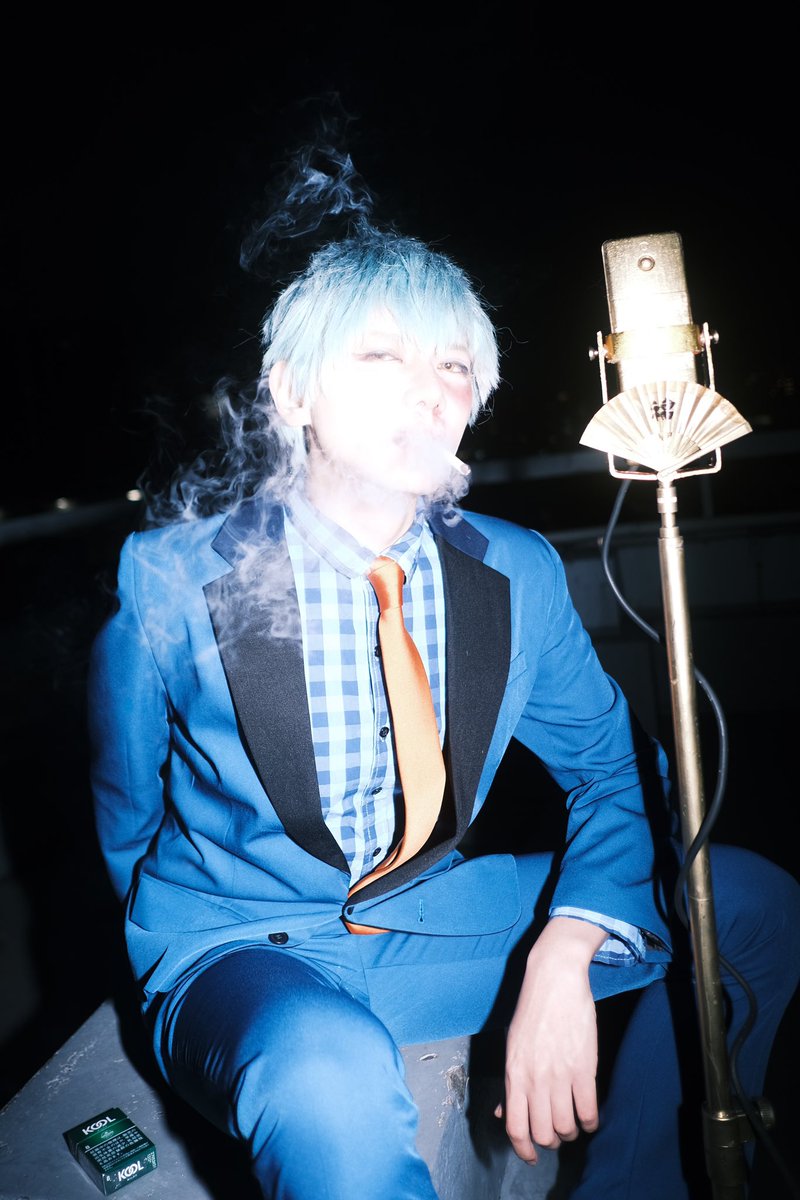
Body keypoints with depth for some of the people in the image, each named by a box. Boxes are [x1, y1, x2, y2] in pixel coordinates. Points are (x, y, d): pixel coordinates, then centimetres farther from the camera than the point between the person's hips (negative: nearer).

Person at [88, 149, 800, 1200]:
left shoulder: (518, 576, -6)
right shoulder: (172, 579, -14)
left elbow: (618, 769, -2)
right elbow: (128, 816, 0)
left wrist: (563, 956, -19)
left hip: (437, 919, 5)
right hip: (241, 950, -4)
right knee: (329, 1070, -41)